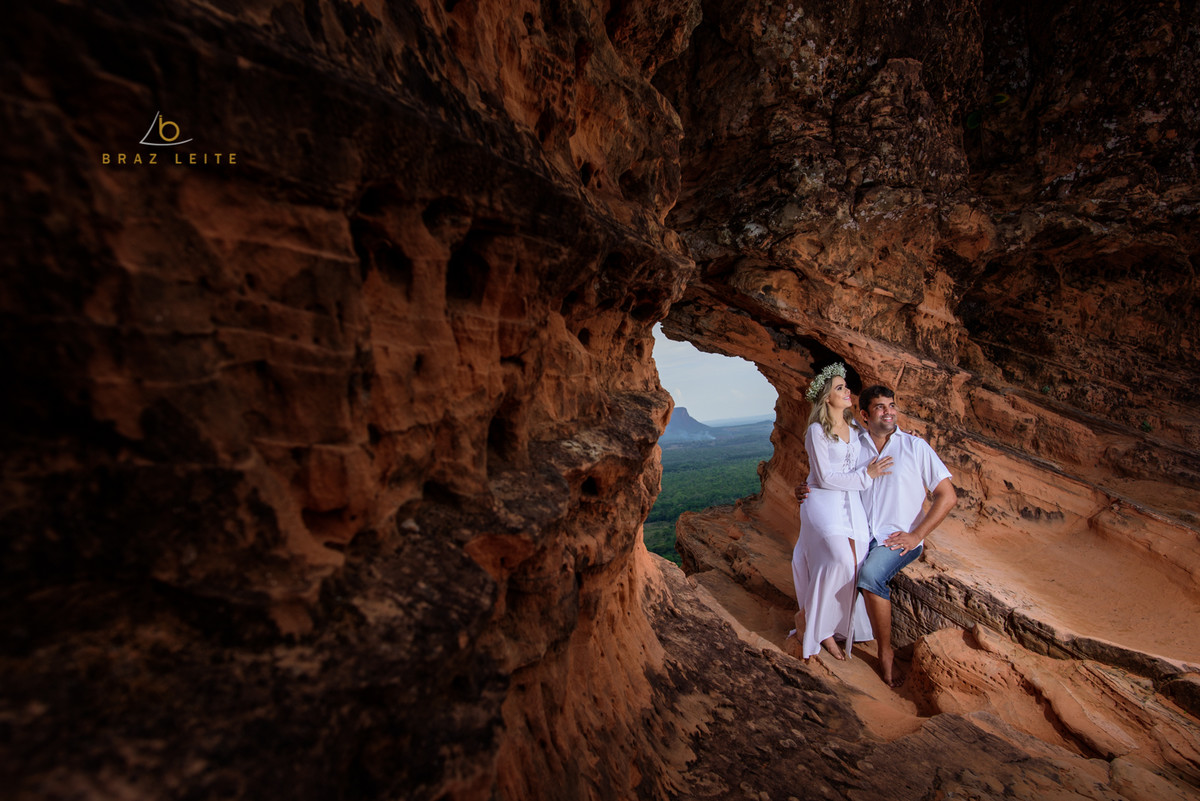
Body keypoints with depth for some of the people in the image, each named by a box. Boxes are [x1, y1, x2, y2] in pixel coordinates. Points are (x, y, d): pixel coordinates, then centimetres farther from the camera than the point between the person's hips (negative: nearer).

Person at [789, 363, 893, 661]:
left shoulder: (855, 427, 11)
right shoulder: (817, 431, -9)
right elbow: (825, 478, -12)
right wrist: (865, 476, -10)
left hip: (852, 503, 6)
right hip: (823, 502, -6)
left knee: (856, 564, -6)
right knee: (840, 560, -24)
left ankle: (826, 630, 11)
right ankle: (806, 617, -3)